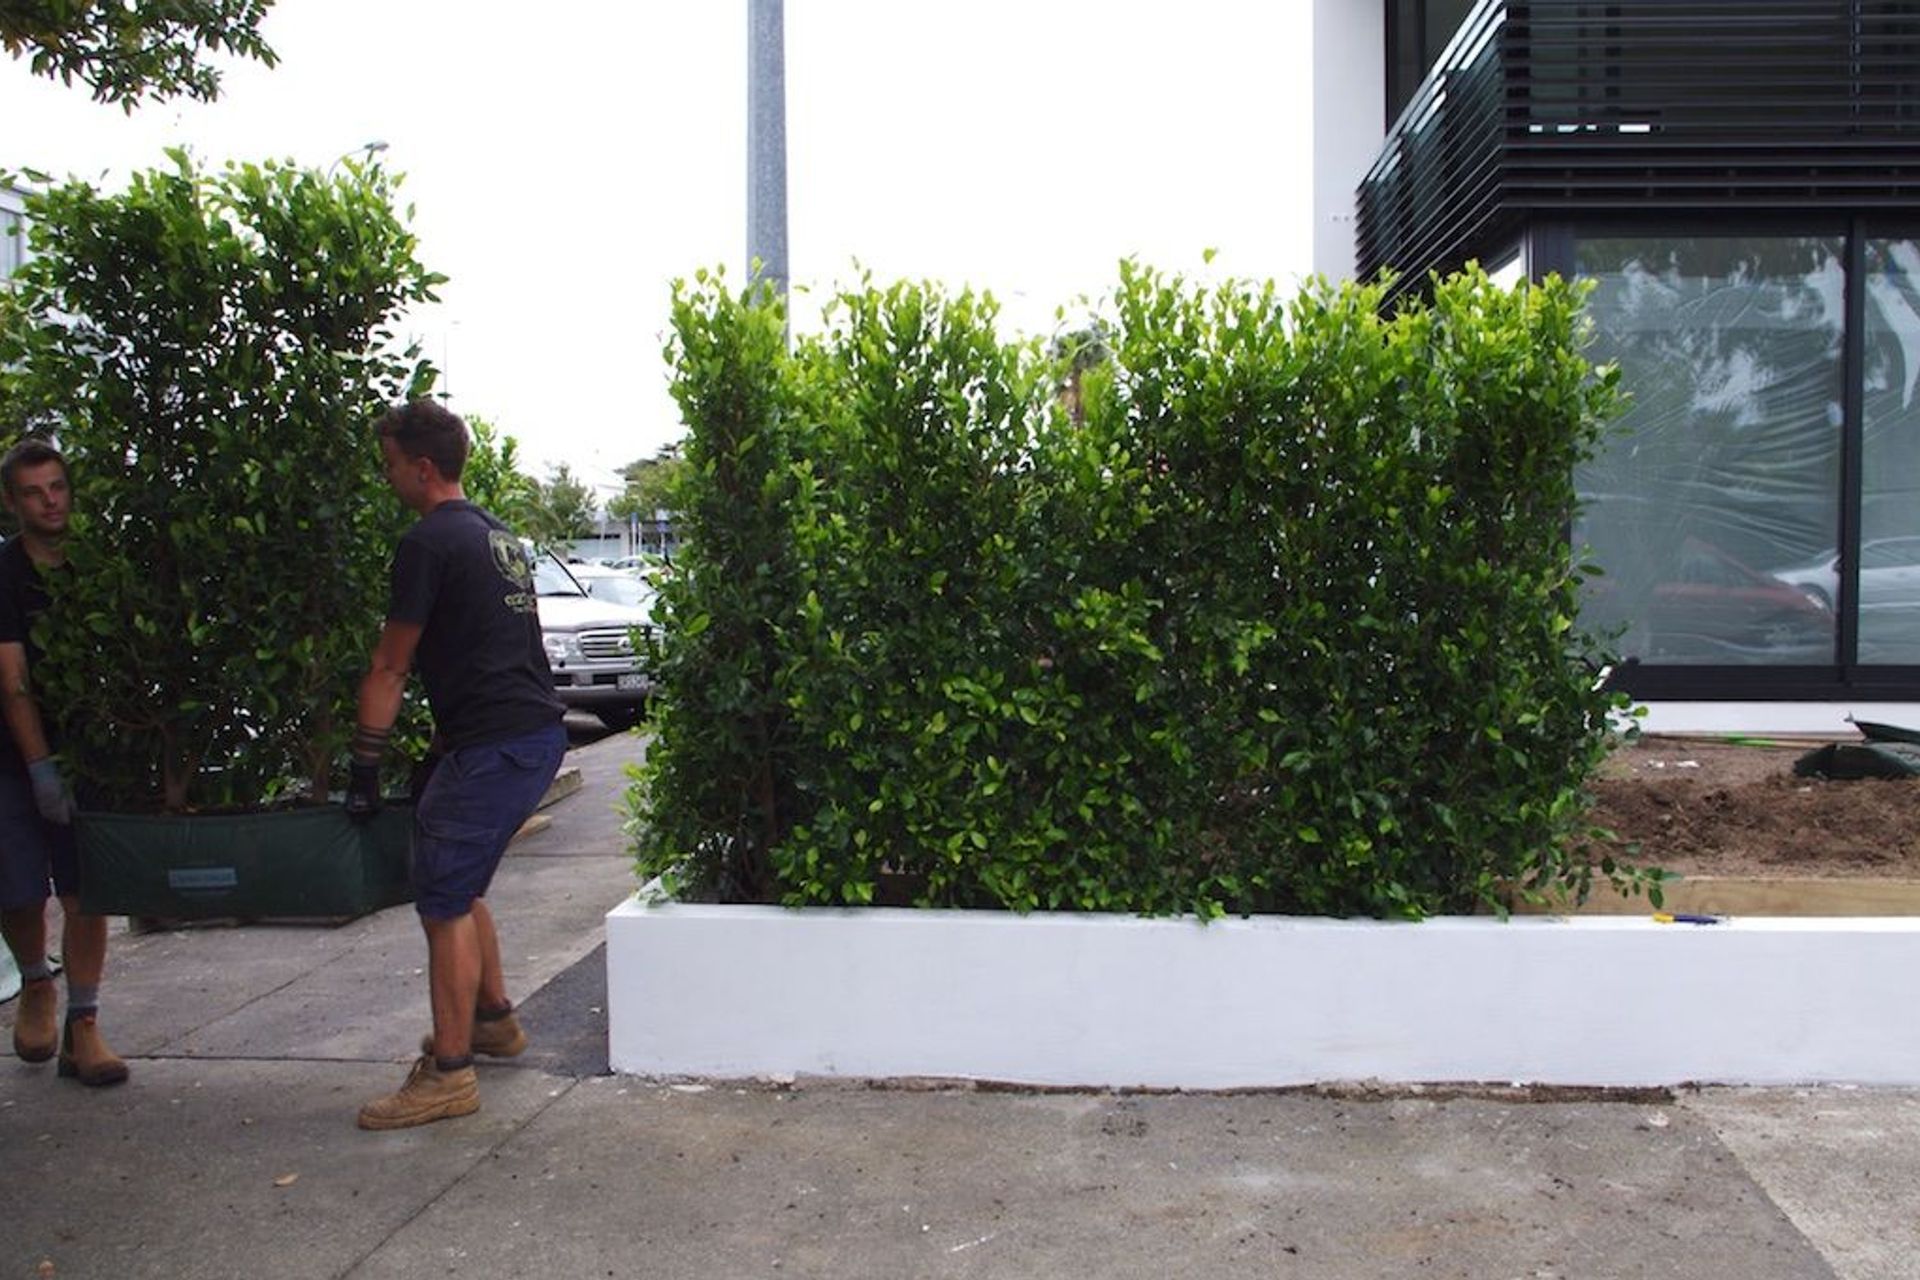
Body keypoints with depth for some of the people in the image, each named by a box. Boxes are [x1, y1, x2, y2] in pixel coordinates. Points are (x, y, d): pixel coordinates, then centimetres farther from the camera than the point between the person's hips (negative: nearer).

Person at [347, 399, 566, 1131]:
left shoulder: (430, 542, -10)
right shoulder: (496, 535, 19)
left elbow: (389, 668, -8)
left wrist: (365, 770, -2)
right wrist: (440, 754, 27)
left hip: (493, 746, -10)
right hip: (539, 735, 10)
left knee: (444, 902, -3)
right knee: (459, 887, 22)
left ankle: (449, 1074, 2)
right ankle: (494, 1019, 35)